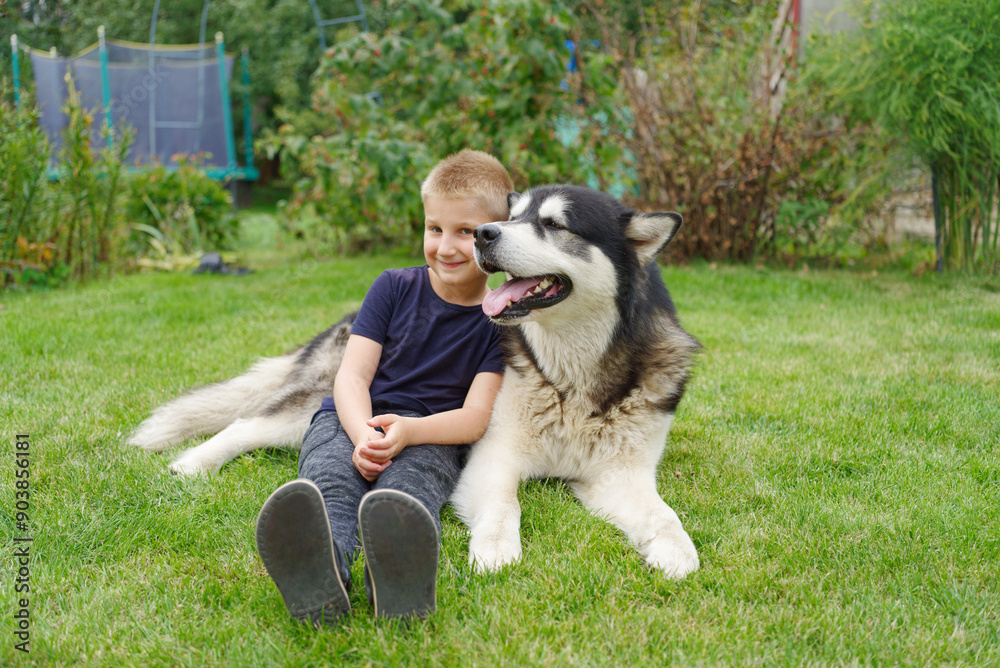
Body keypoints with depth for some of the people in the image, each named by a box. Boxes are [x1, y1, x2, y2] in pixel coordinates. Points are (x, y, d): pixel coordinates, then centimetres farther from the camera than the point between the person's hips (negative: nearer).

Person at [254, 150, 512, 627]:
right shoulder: (394, 288, 7)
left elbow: (475, 417, -6)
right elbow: (352, 376, 0)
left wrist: (407, 430, -27)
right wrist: (363, 435, -23)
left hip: (431, 435, -1)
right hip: (354, 419, 1)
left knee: (408, 486, -39)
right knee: (330, 485, -35)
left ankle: (399, 575, -73)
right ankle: (320, 572, -70)